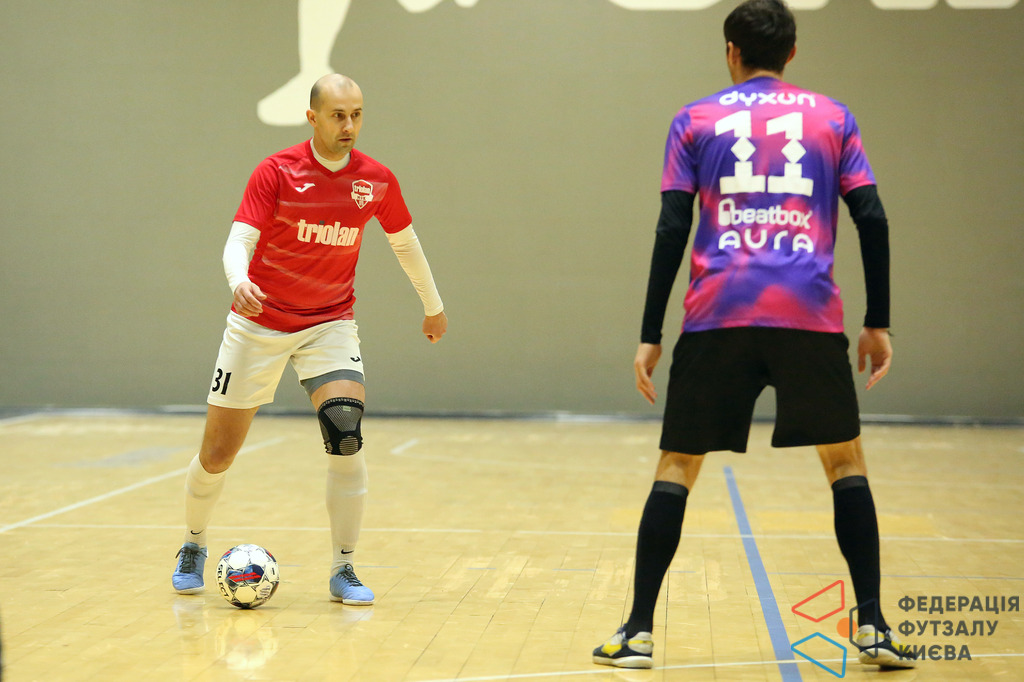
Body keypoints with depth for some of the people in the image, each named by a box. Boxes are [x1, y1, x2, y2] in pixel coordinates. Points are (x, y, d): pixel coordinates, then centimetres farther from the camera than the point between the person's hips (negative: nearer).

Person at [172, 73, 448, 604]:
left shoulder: (377, 180, -4)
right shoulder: (276, 172, -13)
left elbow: (404, 242, 13)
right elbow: (239, 240, -20)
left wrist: (433, 306, 22)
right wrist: (239, 282, -42)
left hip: (330, 324, 1)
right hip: (259, 322, -1)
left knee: (346, 436, -20)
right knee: (218, 453, 4)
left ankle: (343, 570, -7)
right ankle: (193, 546, 32)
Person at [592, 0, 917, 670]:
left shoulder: (696, 120, 11)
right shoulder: (832, 118, 13)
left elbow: (672, 230, 3)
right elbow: (872, 220, 5)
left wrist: (651, 335, 4)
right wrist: (878, 324, 10)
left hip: (717, 316, 0)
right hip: (811, 315, 0)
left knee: (677, 466, 8)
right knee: (846, 461, 14)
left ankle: (638, 632, 6)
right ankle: (873, 625, 9)